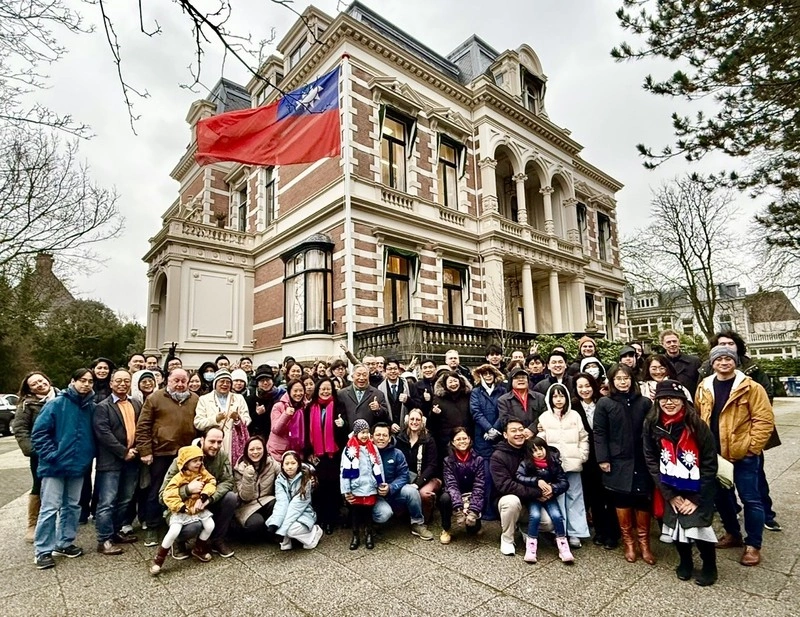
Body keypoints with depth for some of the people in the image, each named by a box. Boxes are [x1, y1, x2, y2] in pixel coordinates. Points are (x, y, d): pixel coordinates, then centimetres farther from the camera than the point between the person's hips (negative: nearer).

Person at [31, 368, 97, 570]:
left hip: (79, 465, 5)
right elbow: (39, 432, -10)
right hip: (55, 465, -5)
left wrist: (89, 455, 2)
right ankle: (43, 551, 12)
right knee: (50, 508, -1)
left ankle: (65, 544, 27)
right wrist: (51, 455, -14)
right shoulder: (56, 404, -10)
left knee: (72, 506, 14)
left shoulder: (91, 407, 3)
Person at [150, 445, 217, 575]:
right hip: (181, 510, -4)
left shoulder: (203, 473, 0)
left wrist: (203, 497, -24)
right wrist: (183, 508, -20)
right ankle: (158, 559, 0)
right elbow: (168, 496, -17)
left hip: (199, 508, 4)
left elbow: (211, 482, -9)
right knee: (174, 531, -23)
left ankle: (198, 549, 16)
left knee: (210, 525, -11)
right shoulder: (178, 478, -14)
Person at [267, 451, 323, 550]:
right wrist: (274, 524, -33)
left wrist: (282, 528, -30)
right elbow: (281, 502, -17)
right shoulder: (280, 480, -4)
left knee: (291, 529, -30)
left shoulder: (305, 480, -16)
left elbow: (296, 505, -22)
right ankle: (286, 539, 1)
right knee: (270, 524, -25)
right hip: (287, 514, 3)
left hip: (303, 513, -3)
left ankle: (314, 532, -2)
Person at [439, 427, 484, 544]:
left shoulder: (478, 459, -7)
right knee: (444, 498, -32)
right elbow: (451, 484, -18)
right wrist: (458, 507, -34)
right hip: (455, 497, 0)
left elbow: (479, 486, -14)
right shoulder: (448, 460, -7)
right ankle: (446, 530, -5)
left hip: (472, 496, 0)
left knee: (473, 529, -21)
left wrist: (473, 509, -28)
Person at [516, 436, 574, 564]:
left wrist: (552, 488, -21)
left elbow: (564, 482, -4)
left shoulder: (554, 463, -5)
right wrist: (537, 481, -28)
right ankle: (531, 547, -13)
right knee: (535, 516, -26)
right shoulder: (526, 463, -9)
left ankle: (563, 547, -6)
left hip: (549, 496, 2)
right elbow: (519, 477, -21)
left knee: (557, 516, -21)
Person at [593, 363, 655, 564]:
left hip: (641, 461, 2)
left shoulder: (644, 402, 4)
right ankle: (628, 542, 22)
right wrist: (603, 459, -10)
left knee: (643, 500, 6)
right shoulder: (604, 403, -2)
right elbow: (599, 433, -4)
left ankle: (644, 542, 23)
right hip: (618, 461, -1)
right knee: (622, 500, 7)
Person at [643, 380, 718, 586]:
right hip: (671, 490, 3)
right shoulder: (651, 425, -8)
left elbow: (710, 464, -10)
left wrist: (697, 499, -11)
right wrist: (670, 495, -6)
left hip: (697, 490, -2)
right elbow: (651, 461, -4)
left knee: (697, 526, -10)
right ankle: (685, 562, 37)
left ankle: (709, 567, 20)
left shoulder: (697, 425, -14)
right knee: (677, 527, 8)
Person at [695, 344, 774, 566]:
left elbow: (764, 419, -10)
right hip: (713, 454, 5)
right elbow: (697, 418, 12)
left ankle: (753, 545, 20)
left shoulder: (750, 387, -9)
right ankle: (733, 534, 35)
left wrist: (752, 447, -13)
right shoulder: (704, 388, 4)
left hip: (743, 454, -4)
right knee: (721, 495, 16)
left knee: (750, 499, 4)